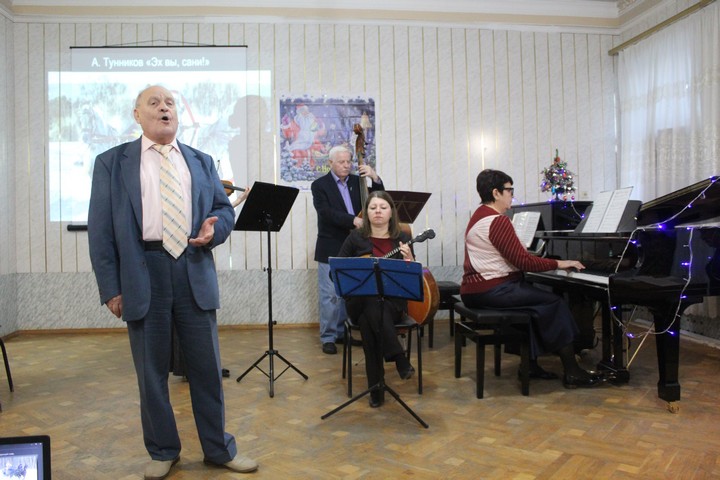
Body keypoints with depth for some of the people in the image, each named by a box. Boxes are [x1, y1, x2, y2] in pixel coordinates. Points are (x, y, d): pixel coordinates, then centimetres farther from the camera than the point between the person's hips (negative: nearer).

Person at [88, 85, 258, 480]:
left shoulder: (201, 161, 14)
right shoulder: (112, 162, 6)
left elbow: (224, 208, 15)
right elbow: (100, 229, 3)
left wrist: (214, 228, -9)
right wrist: (111, 287, -3)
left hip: (194, 271, 2)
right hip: (143, 274, -1)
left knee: (207, 365, 8)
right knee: (151, 370, 10)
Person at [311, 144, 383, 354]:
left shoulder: (356, 181, 11)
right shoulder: (320, 185, -2)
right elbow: (327, 213, -16)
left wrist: (375, 178, -7)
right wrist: (353, 220, -27)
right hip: (330, 249, -5)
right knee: (330, 294, -2)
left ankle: (342, 332, 25)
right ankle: (328, 337, 9)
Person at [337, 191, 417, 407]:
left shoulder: (402, 238, 6)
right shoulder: (356, 238, 5)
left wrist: (409, 261, -18)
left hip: (393, 302, 0)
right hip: (360, 302, 0)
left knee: (368, 321, -34)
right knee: (372, 305, -36)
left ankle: (376, 388, -24)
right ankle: (399, 358, -28)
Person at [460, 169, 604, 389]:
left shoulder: (480, 216, 16)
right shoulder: (498, 221, -17)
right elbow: (523, 261, -19)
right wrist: (559, 264, -9)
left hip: (476, 289, 10)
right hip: (492, 291, -10)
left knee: (537, 303, 17)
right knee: (554, 303, -4)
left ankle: (531, 363, 15)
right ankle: (572, 372, 1)